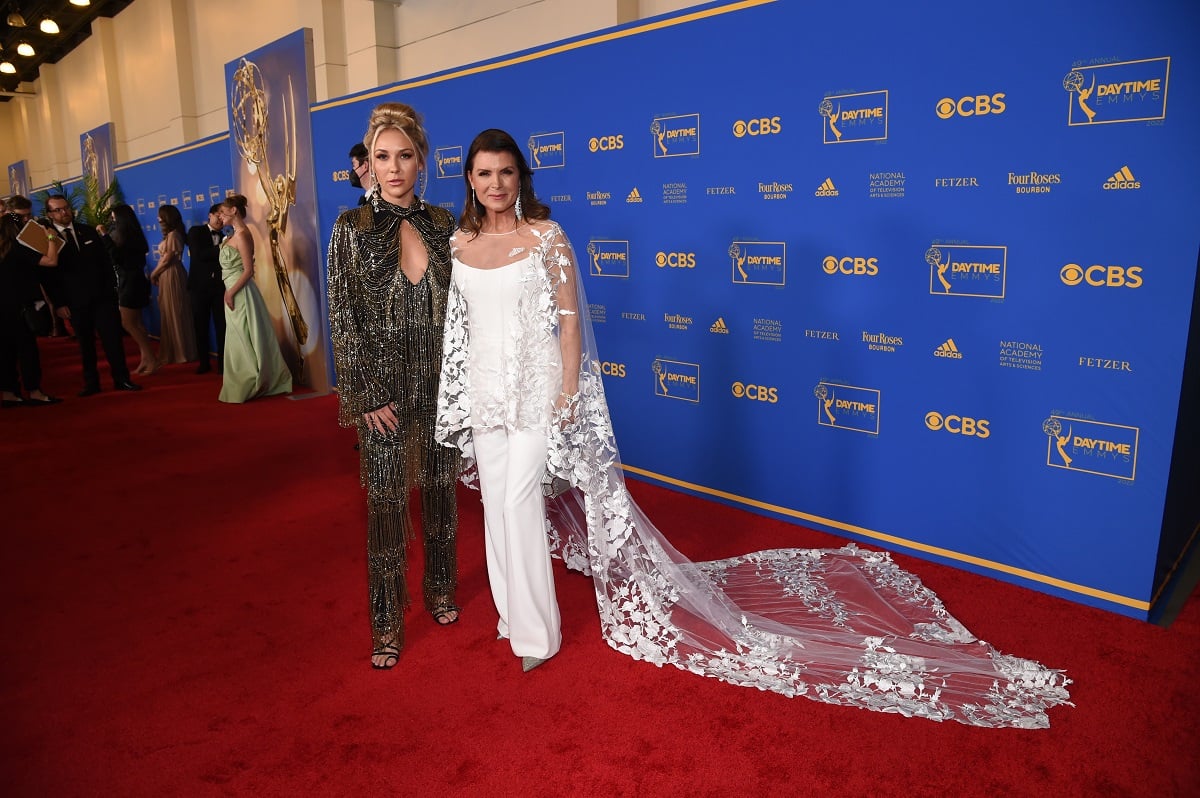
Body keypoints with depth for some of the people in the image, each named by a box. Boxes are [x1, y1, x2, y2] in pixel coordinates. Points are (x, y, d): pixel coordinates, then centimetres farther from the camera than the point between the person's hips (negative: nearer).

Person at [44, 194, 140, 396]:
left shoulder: (88, 232, 9)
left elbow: (105, 260, 10)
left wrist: (111, 287, 2)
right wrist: (59, 303, -6)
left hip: (102, 296, 2)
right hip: (75, 301, -2)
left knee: (112, 338, 0)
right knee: (85, 343, 7)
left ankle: (121, 379, 5)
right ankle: (91, 383, 15)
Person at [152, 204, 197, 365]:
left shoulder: (173, 234, -13)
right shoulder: (170, 234, 16)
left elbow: (167, 259, -14)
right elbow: (164, 258, 13)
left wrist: (154, 274, -4)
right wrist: (156, 274, 4)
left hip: (172, 275, -9)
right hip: (167, 276, 9)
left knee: (175, 313, -3)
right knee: (169, 313, 12)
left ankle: (181, 353, 4)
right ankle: (172, 351, 17)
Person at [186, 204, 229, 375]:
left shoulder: (224, 238, 13)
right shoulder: (195, 231, 1)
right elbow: (198, 255, -15)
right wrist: (221, 248, -18)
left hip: (219, 287, 2)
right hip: (199, 286, -2)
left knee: (222, 326, -1)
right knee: (201, 327, 7)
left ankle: (222, 362, 7)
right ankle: (204, 362, 18)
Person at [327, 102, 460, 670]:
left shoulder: (443, 224, 4)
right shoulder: (352, 227, -4)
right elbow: (342, 316, -6)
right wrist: (365, 394, -10)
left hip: (441, 382, 3)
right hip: (385, 385, -3)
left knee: (440, 489, 14)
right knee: (387, 501, 3)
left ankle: (441, 591, 35)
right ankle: (387, 622, 19)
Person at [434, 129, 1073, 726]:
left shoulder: (545, 236, -8)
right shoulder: (460, 241, 8)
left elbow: (569, 321, -8)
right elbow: (458, 325, 13)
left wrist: (567, 395, -12)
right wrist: (455, 398, 12)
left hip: (534, 389, -6)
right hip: (482, 390, 6)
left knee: (518, 501, -7)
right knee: (496, 502, 14)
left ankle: (534, 632, 10)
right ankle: (513, 607, 35)